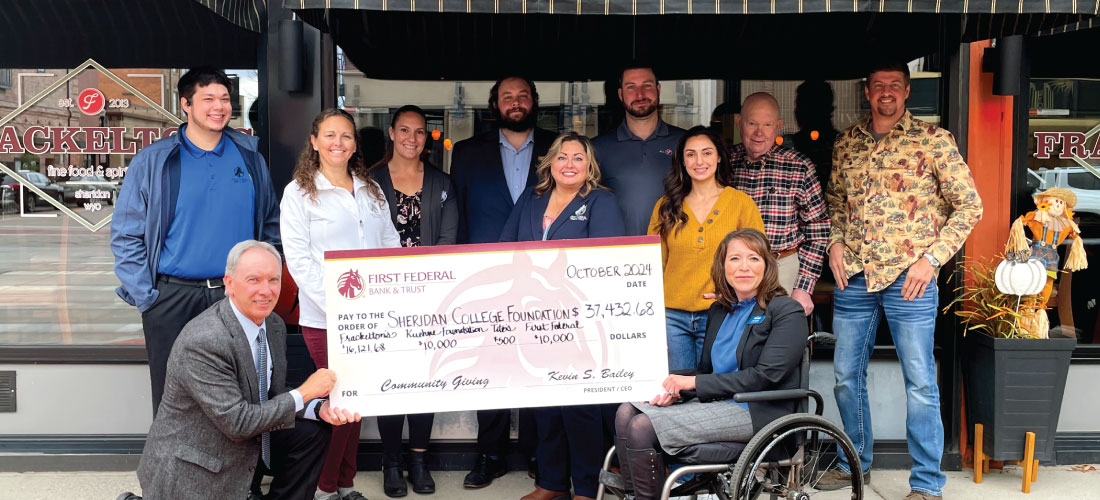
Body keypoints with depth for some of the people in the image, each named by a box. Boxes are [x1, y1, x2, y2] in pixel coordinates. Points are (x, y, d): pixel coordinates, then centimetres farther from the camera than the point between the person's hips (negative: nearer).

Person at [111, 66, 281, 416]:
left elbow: (271, 225, 15)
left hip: (237, 297, 2)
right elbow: (126, 234, -1)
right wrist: (144, 295, -8)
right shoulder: (152, 162, -1)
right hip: (172, 298, -2)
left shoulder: (250, 159, 8)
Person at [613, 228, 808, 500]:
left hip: (757, 412, -7)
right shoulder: (719, 310, 17)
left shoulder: (787, 312, -6)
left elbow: (766, 376, -15)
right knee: (627, 412, -12)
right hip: (717, 403, 8)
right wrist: (677, 390, -5)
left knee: (644, 427, -21)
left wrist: (694, 382, -14)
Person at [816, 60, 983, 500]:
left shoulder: (933, 139, -3)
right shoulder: (847, 143, 10)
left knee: (920, 383, -1)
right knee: (846, 376, 13)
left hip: (909, 278, -4)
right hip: (853, 277, 5)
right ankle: (855, 462, 31)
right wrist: (835, 242, 4)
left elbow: (969, 205, -3)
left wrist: (932, 257, -11)